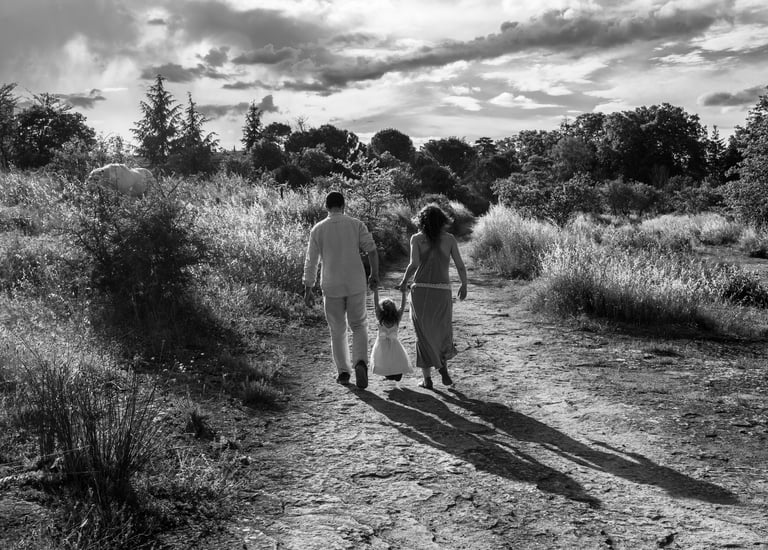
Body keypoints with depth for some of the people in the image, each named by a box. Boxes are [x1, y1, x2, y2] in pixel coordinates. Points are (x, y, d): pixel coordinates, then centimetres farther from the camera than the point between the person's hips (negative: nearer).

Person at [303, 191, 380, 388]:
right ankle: (360, 362, -9)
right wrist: (374, 275, 6)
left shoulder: (317, 229, -1)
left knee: (337, 330, 14)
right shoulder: (356, 224, -1)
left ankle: (343, 372, 16)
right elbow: (372, 250, -7)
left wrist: (308, 289, 4)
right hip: (356, 285, 0)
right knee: (359, 326, 13)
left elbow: (310, 261, -1)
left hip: (331, 287, 0)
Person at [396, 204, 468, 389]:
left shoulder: (416, 238, 1)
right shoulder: (450, 238, 5)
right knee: (442, 332, 21)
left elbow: (414, 264, -11)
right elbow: (460, 266, 3)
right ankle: (443, 366, 3)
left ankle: (427, 379, 8)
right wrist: (464, 285, 19)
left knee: (423, 335, 10)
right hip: (442, 292, 1)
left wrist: (404, 281, 6)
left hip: (420, 291, 0)